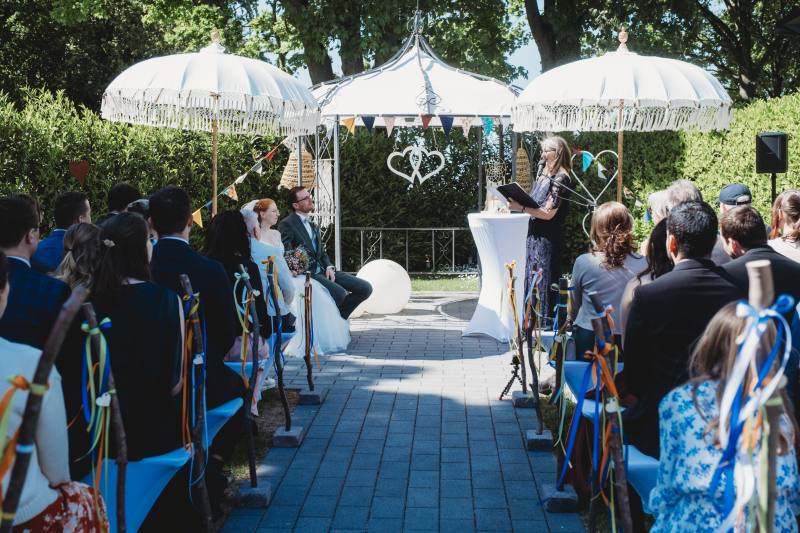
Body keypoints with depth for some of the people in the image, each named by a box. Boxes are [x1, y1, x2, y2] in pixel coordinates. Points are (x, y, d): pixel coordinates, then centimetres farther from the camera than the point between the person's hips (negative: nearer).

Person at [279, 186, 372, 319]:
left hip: (323, 270, 8)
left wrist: (329, 267, 2)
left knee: (365, 288, -3)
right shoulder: (286, 224, -5)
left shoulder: (313, 225, 21)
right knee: (340, 293, -32)